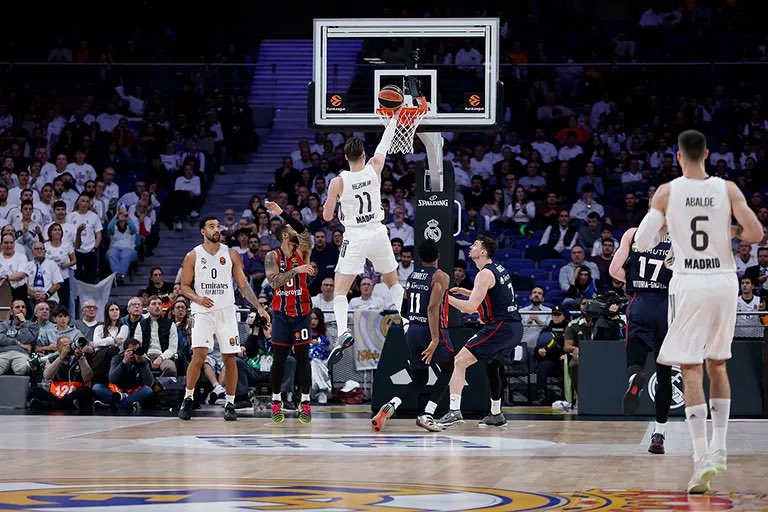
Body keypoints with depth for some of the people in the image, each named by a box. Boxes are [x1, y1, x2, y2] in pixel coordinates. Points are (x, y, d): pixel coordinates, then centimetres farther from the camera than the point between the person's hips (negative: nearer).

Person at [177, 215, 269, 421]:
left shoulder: (231, 254, 6)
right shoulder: (193, 256, 2)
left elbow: (243, 285, 7)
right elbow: (184, 286, 3)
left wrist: (258, 306, -3)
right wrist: (197, 298, -17)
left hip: (226, 312, 2)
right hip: (203, 312, -2)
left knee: (230, 358, 0)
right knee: (199, 355, -16)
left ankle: (230, 404, 10)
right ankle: (188, 400, -1)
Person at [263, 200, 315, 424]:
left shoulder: (302, 251, 0)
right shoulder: (272, 256, -2)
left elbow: (305, 231, -18)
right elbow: (273, 281, -17)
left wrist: (282, 213, -24)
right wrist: (296, 270, -28)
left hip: (301, 312, 1)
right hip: (281, 313, 0)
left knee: (302, 357, -1)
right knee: (279, 358, 3)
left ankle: (305, 403, 2)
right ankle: (276, 403, 11)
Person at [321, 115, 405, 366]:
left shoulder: (338, 182, -10)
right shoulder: (374, 169, -4)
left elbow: (327, 216, -3)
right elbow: (383, 146, 13)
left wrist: (331, 200, 16)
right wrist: (393, 119, 27)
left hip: (354, 239, -3)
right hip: (378, 234, 3)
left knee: (339, 291, -3)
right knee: (393, 281, 25)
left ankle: (343, 332, -26)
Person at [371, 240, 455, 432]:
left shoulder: (411, 277, 11)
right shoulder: (440, 277, -10)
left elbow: (404, 309, 18)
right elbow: (433, 307, -21)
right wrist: (435, 340, -25)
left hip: (412, 330, 6)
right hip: (432, 331, -6)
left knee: (419, 380, 16)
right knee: (448, 370, 16)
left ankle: (390, 406, -11)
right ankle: (427, 415, 1)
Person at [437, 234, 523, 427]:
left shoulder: (485, 274, -13)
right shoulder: (499, 269, 16)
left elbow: (470, 307, -19)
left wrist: (446, 297, -10)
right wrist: (466, 292, 24)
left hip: (500, 326, -10)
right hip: (515, 327, 10)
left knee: (460, 361, -11)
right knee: (492, 366, 29)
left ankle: (454, 411, -21)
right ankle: (496, 415, 35)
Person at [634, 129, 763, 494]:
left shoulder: (666, 193, -3)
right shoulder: (728, 190, -1)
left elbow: (642, 242, -3)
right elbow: (756, 234, -8)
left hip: (688, 285, -2)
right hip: (724, 283, 2)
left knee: (691, 370, -2)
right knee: (717, 364, 20)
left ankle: (702, 458, -14)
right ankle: (718, 448, 22)